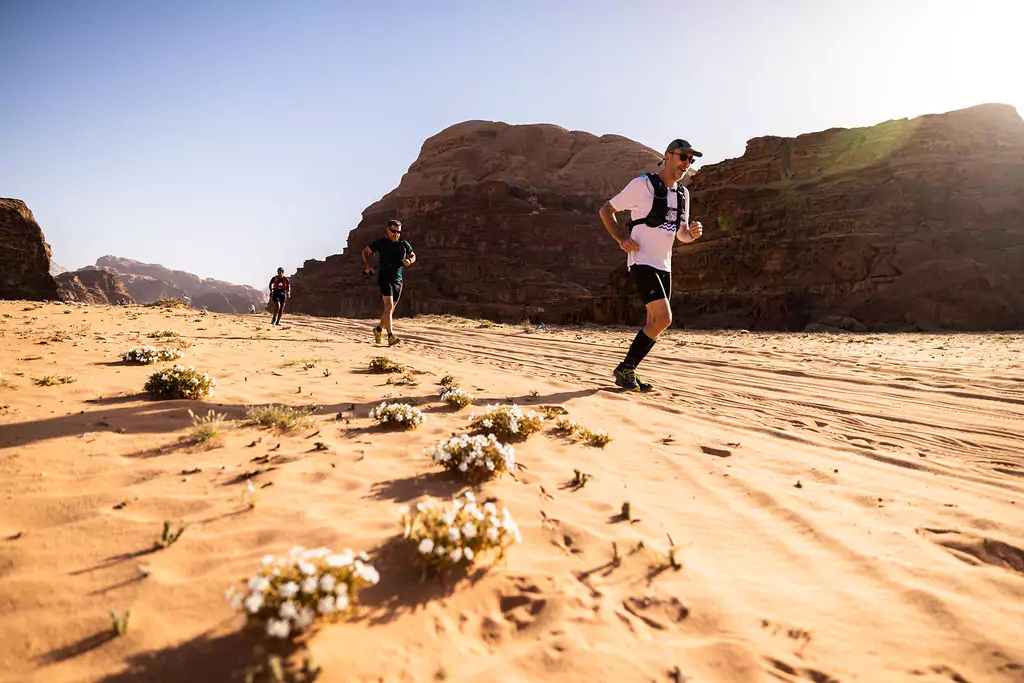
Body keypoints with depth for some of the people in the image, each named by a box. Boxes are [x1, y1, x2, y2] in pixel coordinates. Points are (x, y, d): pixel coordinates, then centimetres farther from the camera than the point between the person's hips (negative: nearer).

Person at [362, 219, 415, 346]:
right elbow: (365, 251, 14)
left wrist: (409, 261, -1)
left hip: (398, 280, 4)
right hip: (385, 278, -4)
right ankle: (391, 336, -26)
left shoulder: (404, 244, 6)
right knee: (388, 306, -19)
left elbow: (413, 256, 22)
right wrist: (367, 266, 3)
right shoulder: (381, 243, 0)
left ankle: (379, 329, 34)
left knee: (391, 309, 11)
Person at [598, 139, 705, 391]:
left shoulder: (683, 194, 15)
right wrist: (621, 238, -14)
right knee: (663, 318, -18)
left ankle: (627, 371, 18)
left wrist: (693, 232, -3)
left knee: (655, 324, 6)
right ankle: (625, 368, -4)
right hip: (641, 262, -8)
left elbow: (681, 235, 21)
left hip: (664, 266, 8)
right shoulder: (642, 185, -5)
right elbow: (605, 210, 0)